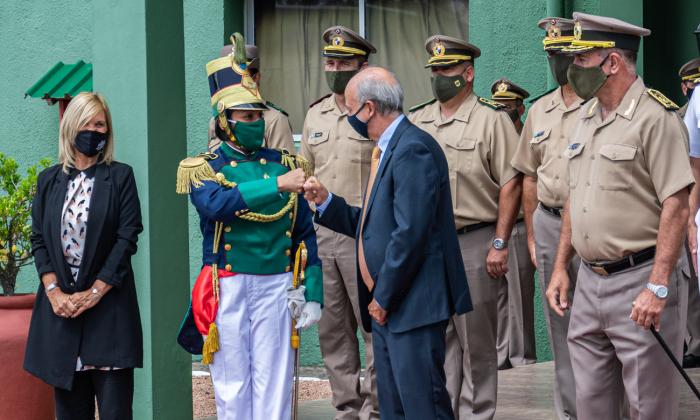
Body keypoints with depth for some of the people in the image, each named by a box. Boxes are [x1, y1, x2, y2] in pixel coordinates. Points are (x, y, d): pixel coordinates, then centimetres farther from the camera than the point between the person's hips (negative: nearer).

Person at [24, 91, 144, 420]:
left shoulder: (120, 176, 3)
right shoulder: (49, 179, 12)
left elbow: (127, 238, -4)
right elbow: (39, 240, 7)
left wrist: (93, 293, -11)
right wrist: (54, 292, -7)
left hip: (107, 304, -3)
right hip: (61, 305, 3)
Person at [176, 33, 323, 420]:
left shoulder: (283, 164, 9)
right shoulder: (204, 169, 2)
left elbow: (305, 234, 11)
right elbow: (216, 204, -21)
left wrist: (312, 294, 5)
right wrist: (277, 185, -26)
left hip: (276, 286, 2)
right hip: (228, 287, -2)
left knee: (274, 382, 1)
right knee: (232, 386, 4)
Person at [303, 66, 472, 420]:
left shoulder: (413, 149, -16)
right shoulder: (386, 151, 17)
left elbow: (410, 233, -22)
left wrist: (384, 297, -16)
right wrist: (325, 202, 11)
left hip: (413, 305, -11)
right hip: (385, 308, 11)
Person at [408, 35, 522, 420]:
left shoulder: (491, 119, -5)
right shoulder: (416, 121, 12)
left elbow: (510, 184, -9)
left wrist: (499, 244, -14)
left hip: (473, 243, -6)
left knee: (476, 342, 0)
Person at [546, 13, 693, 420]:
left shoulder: (656, 117, -13)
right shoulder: (586, 116, 13)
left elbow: (677, 206, -18)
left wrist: (658, 287, -22)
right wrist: (561, 268, 17)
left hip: (640, 279, -8)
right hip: (590, 281, 8)